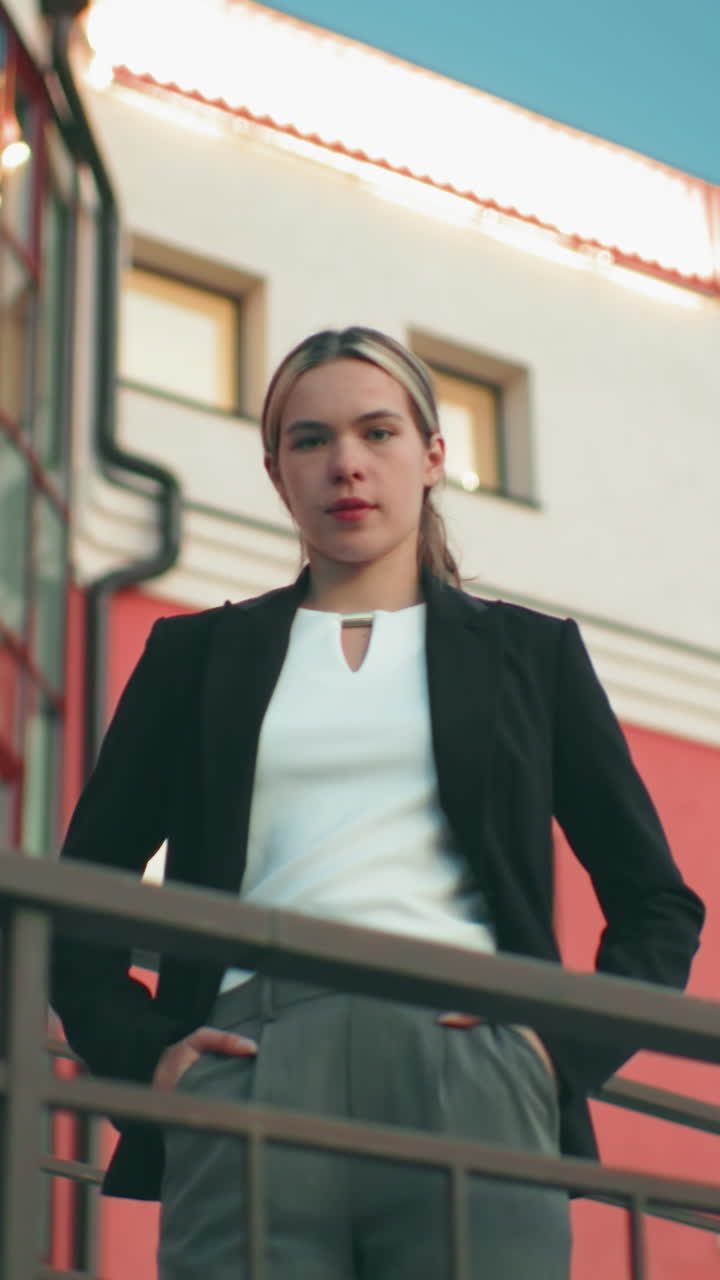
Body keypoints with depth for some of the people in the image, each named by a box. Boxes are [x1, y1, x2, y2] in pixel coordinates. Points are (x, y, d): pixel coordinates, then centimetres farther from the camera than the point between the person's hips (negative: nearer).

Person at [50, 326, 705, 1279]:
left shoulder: (528, 652, 19)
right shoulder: (197, 655, 19)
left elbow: (656, 903, 17)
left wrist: (568, 1051, 1)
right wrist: (142, 1052, 1)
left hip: (470, 1086, 0)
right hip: (252, 1085, 0)